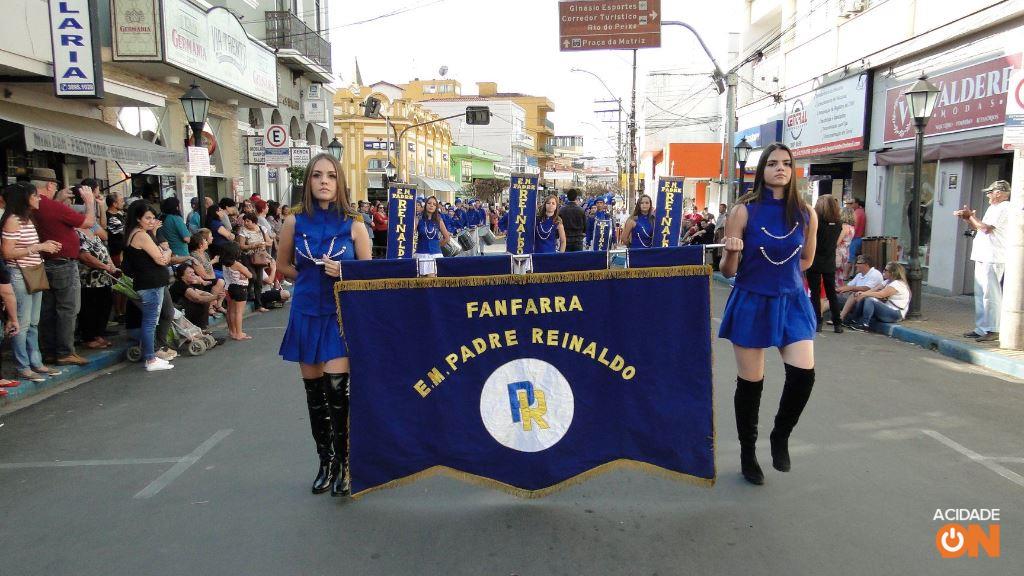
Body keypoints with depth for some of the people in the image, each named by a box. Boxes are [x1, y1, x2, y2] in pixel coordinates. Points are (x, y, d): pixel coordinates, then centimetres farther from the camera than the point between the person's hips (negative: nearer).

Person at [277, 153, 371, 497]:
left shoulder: (353, 225, -1)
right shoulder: (295, 223, 3)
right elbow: (283, 266, 14)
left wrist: (343, 273, -15)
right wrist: (311, 279, 1)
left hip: (342, 313, -2)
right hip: (307, 313, 2)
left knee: (337, 389, -12)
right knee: (314, 392, 9)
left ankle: (341, 464, 4)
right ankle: (325, 462, 24)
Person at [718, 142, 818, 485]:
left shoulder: (806, 214, 1)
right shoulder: (744, 211, -8)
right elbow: (727, 271, -7)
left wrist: (779, 273, 5)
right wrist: (732, 254, -27)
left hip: (792, 302, 3)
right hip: (751, 303, -2)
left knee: (803, 373, -12)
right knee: (750, 382, 5)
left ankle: (780, 436, 17)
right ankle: (747, 454, 25)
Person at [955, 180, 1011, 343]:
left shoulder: (1004, 208, -10)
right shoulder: (993, 208, 21)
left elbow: (986, 228, -17)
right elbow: (978, 227, 25)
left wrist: (971, 215, -5)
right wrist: (967, 218, 12)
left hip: (993, 259, -10)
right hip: (983, 257, 10)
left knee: (990, 295, -10)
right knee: (980, 294, 12)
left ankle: (992, 330, -7)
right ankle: (981, 328, 18)